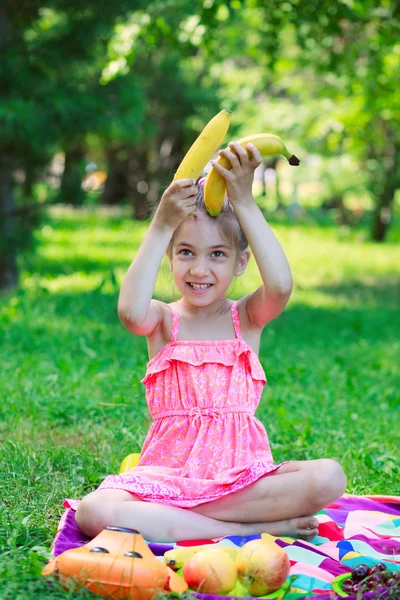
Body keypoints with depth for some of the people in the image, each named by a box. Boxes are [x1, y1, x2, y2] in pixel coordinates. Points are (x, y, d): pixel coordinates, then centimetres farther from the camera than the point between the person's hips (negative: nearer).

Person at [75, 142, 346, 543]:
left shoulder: (247, 317, 4)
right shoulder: (163, 319, 2)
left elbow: (280, 286, -21)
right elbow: (131, 312, -25)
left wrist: (244, 204, -20)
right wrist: (161, 225, -23)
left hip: (242, 476, 1)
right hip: (167, 474, 0)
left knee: (328, 479, -26)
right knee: (93, 512, -30)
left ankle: (170, 518, -19)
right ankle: (255, 528, -24)